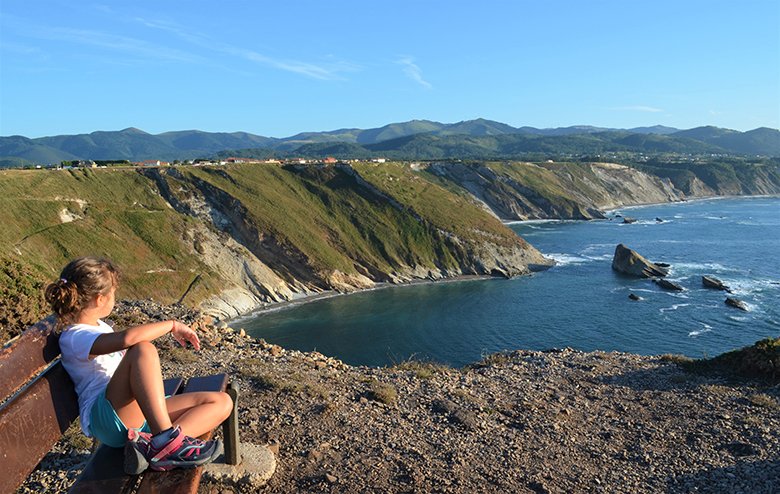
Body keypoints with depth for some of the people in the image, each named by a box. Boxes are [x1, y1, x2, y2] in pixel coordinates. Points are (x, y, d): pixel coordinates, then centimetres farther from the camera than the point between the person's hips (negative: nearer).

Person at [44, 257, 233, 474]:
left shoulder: (97, 325, 20)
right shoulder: (74, 338, -11)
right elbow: (128, 338, -32)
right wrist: (172, 325, -19)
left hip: (141, 413, 9)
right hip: (106, 418, -9)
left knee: (222, 402, -7)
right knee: (143, 349, -36)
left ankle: (153, 447, -27)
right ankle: (166, 439, -35)